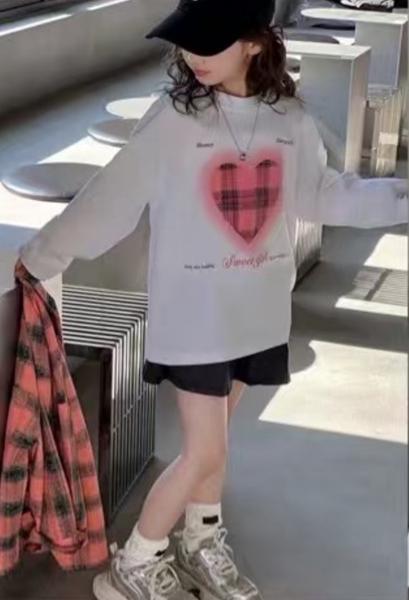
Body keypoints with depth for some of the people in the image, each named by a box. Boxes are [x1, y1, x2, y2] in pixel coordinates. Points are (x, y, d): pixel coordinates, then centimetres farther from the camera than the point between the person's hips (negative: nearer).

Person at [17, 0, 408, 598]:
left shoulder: (290, 118, -4)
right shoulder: (172, 119, -16)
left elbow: (322, 193, 9)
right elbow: (109, 200, -11)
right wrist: (39, 257, -9)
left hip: (259, 308, 4)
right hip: (194, 310, -4)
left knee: (213, 437, 19)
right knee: (204, 451, -2)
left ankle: (201, 545, 41)